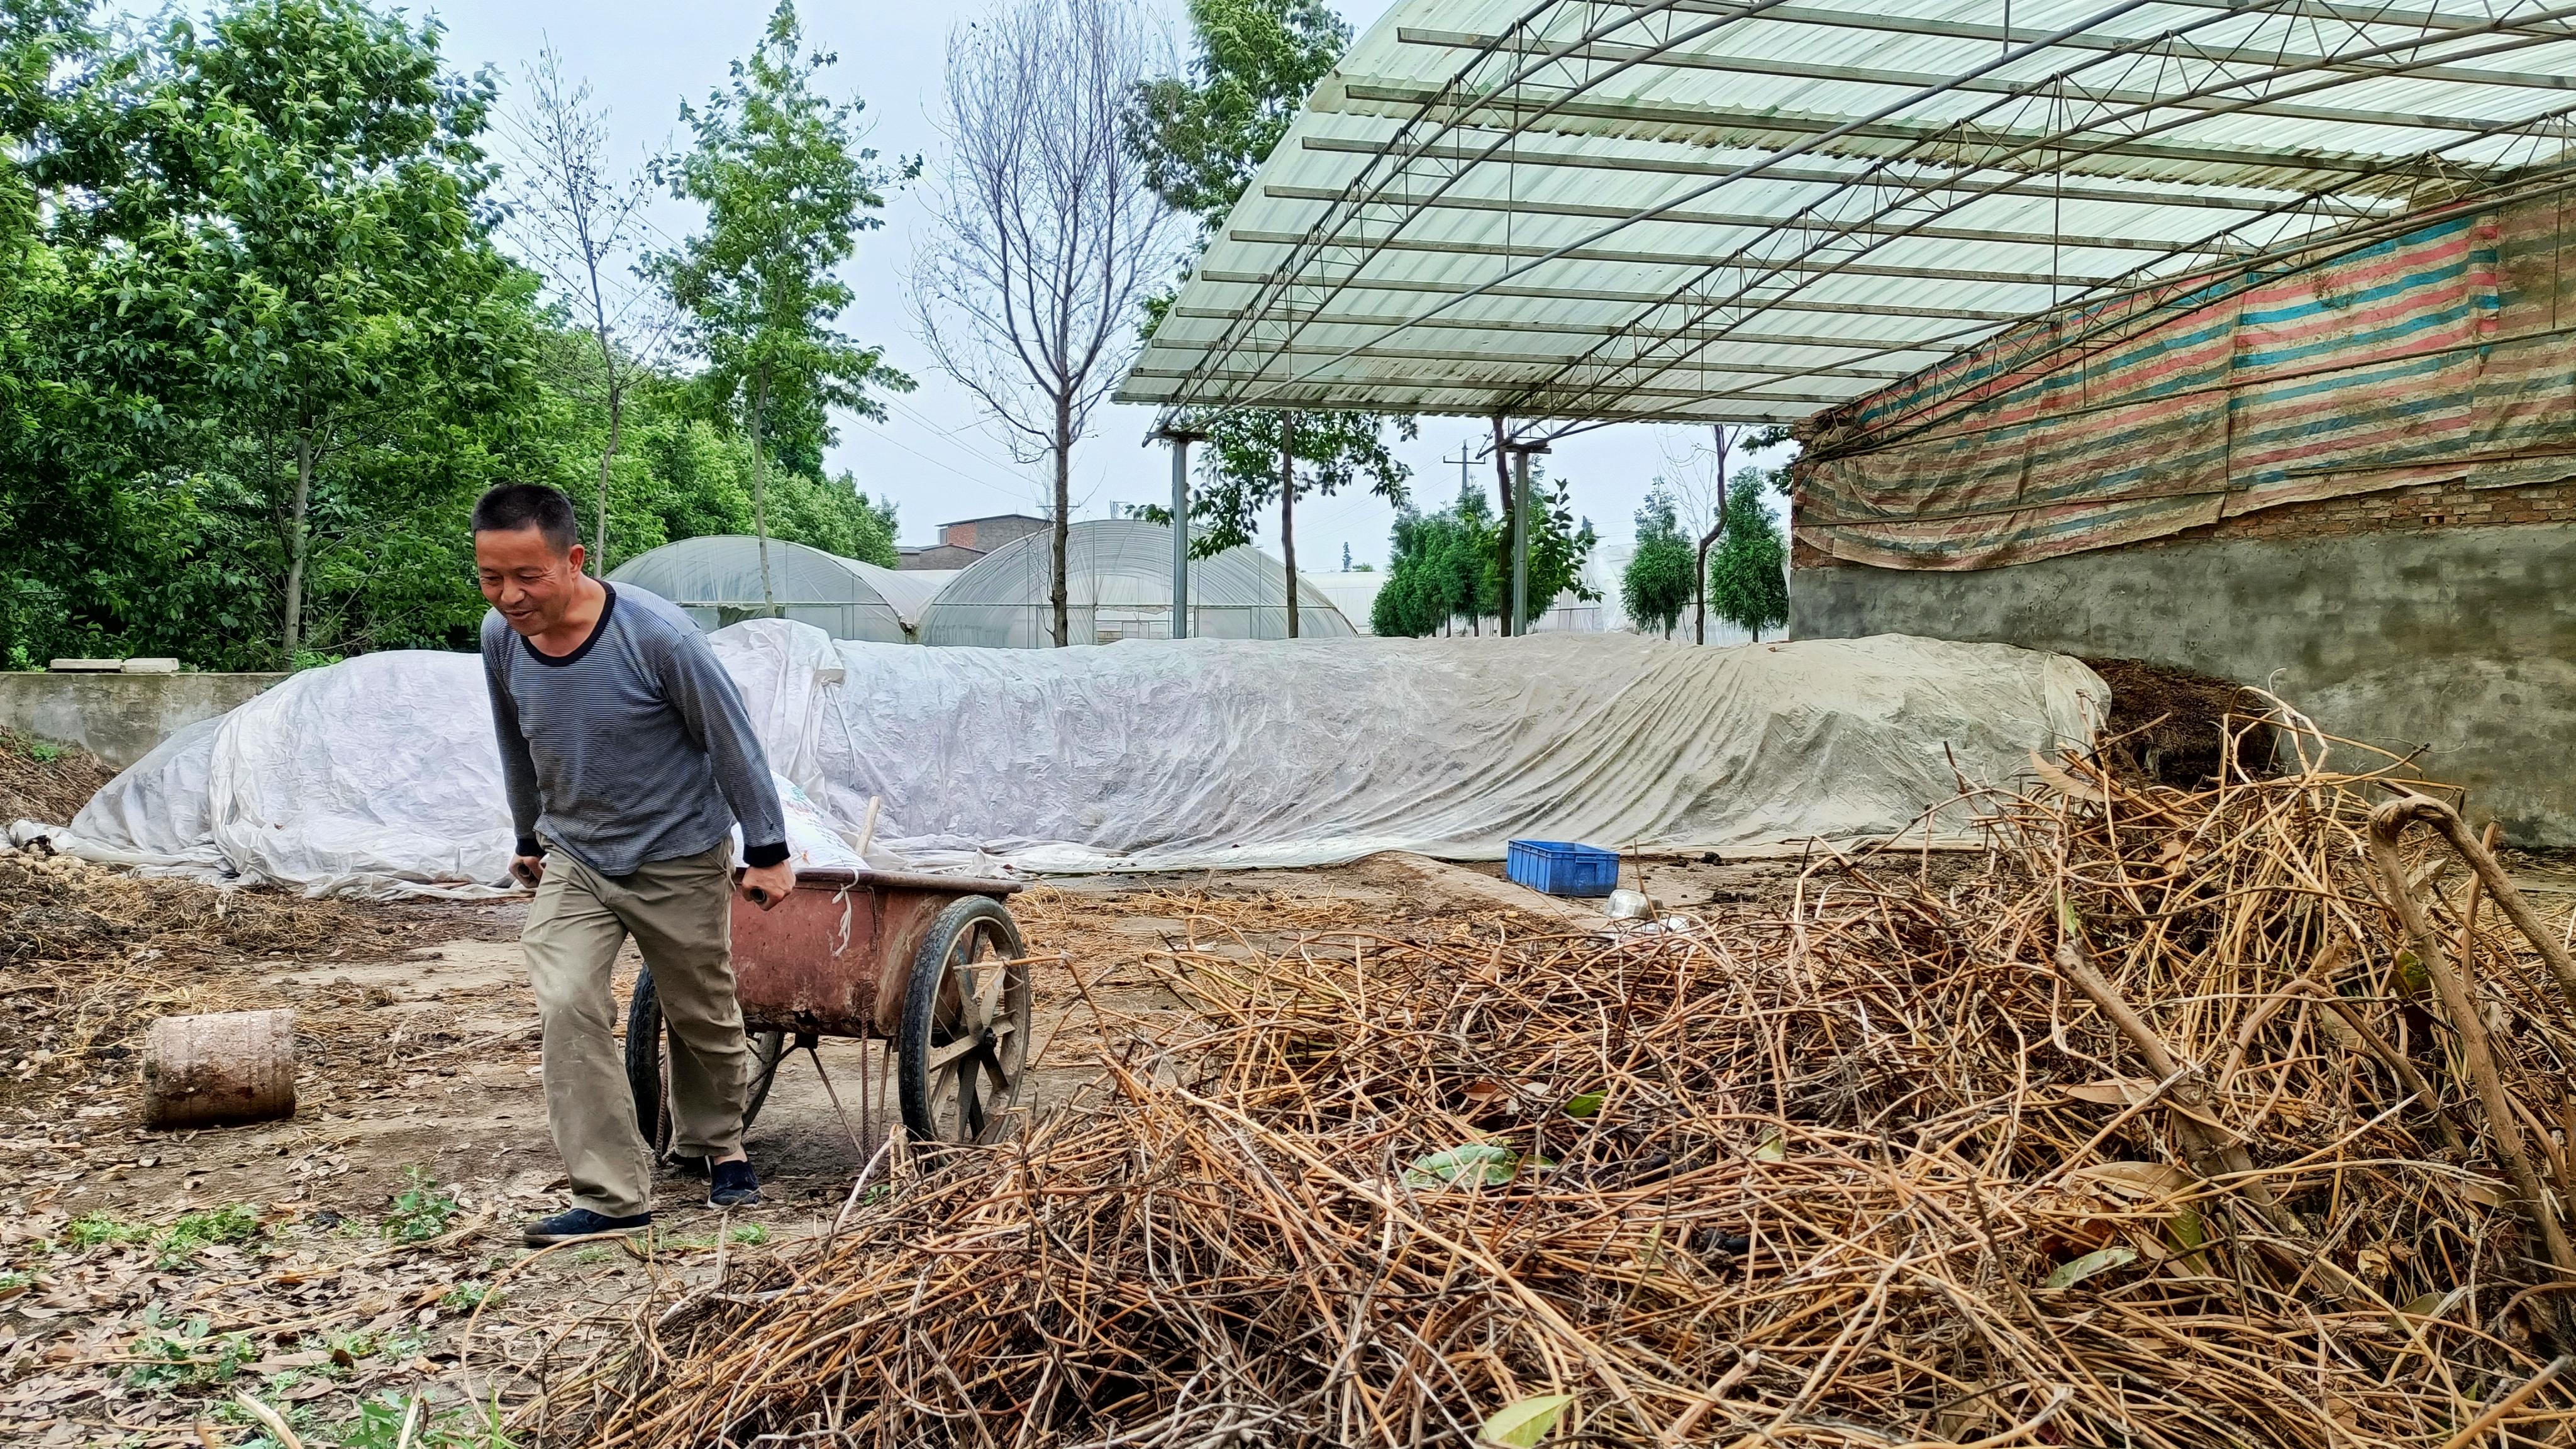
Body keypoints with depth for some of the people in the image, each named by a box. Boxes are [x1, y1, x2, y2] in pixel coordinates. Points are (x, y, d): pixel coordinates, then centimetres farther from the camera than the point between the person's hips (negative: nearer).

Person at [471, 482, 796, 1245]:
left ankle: (714, 1144, 39)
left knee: (703, 1016, 12)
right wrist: (530, 839, 20)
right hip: (574, 860, 4)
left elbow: (732, 743, -15)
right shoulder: (501, 638, -10)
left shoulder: (658, 636, -26)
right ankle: (612, 1197, -4)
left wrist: (768, 852, -10)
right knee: (567, 1010, -13)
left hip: (681, 860, -3)